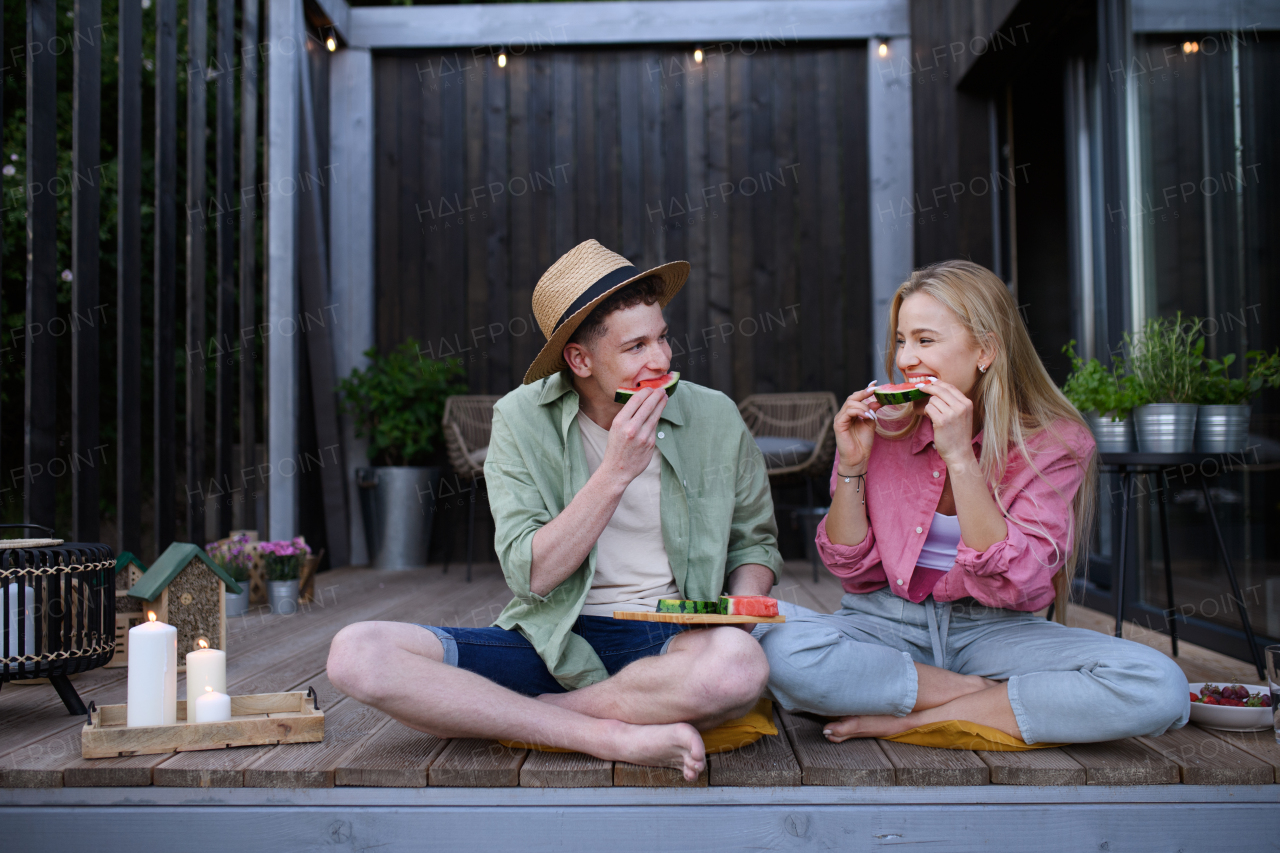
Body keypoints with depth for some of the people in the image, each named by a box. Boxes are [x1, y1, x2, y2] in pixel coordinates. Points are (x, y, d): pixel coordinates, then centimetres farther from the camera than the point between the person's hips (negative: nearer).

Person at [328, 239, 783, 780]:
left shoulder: (714, 418, 1)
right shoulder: (522, 420, -2)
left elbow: (755, 540, 15)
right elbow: (530, 577, -10)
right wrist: (616, 473, -19)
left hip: (671, 645, 0)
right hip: (553, 642, 1)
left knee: (739, 664, -39)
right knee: (356, 654, -21)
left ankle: (500, 713, -15)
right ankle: (615, 738, -23)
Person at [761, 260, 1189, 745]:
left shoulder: (1054, 443, -7)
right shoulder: (879, 424, -3)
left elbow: (1015, 585, -18)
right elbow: (852, 571, 0)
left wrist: (960, 458, -24)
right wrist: (852, 465, -13)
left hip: (992, 629, 0)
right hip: (887, 623, 0)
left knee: (1158, 688, -27)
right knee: (783, 653, -33)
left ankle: (913, 720, -18)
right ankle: (976, 692, -14)